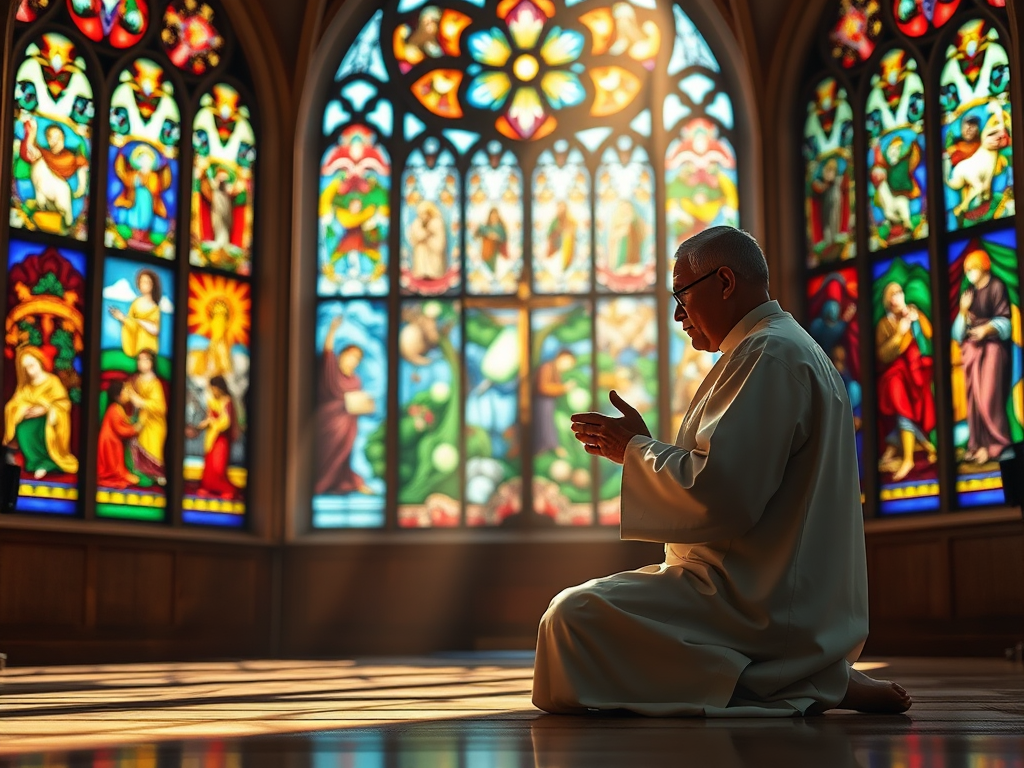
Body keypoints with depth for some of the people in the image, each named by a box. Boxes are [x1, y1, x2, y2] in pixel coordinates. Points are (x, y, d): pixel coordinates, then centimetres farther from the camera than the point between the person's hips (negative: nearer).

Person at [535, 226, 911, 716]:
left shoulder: (769, 354, -15)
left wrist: (636, 450, -9)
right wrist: (638, 445, 17)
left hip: (763, 605, -11)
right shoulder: (794, 350, 19)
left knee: (572, 618, -20)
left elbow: (719, 496, -24)